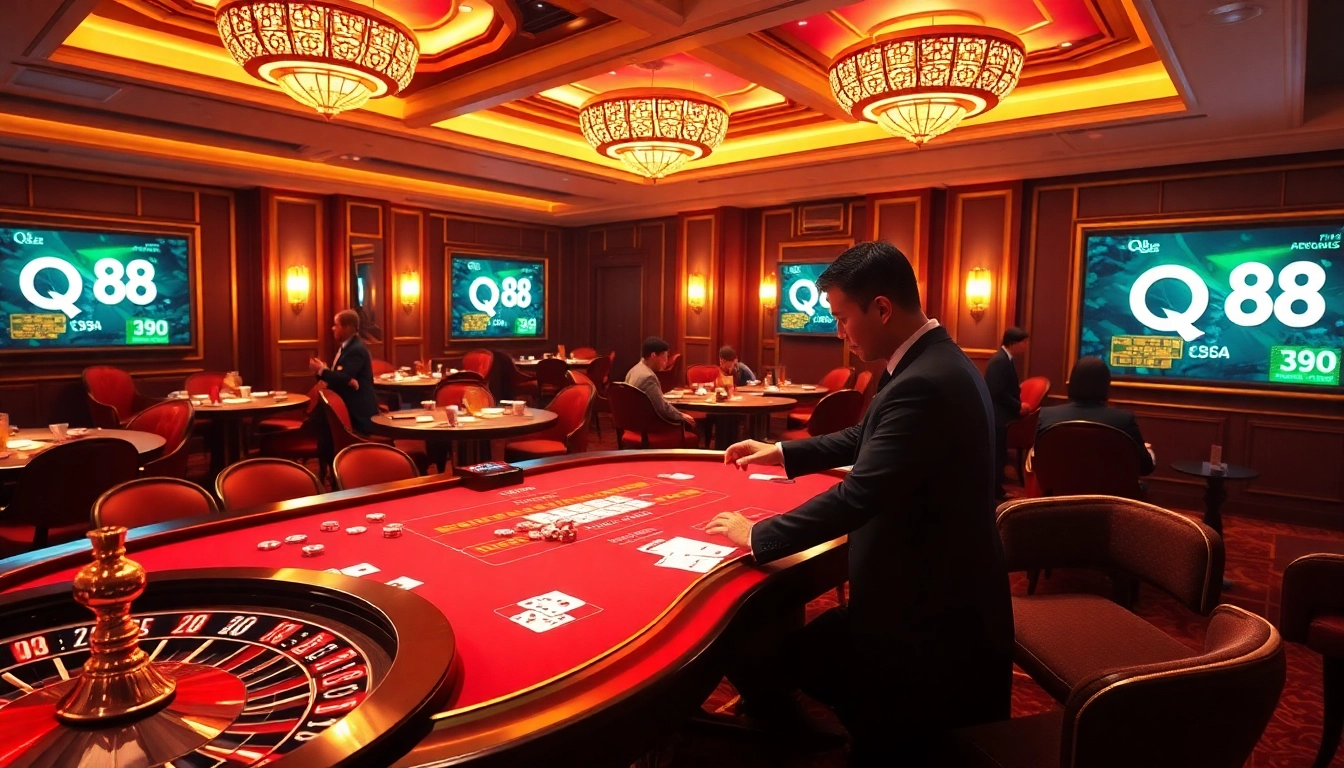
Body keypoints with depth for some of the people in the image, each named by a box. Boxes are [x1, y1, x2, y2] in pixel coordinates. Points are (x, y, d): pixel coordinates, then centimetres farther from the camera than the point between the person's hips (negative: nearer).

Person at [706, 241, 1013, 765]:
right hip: (936, 587, 10)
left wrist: (756, 537, -17)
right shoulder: (930, 362, 5)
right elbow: (865, 439, 19)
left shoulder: (924, 383, -29)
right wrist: (781, 452, 16)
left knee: (758, 655, -1)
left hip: (928, 606, -10)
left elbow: (856, 497, -31)